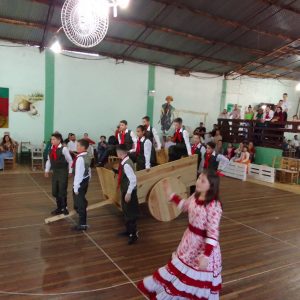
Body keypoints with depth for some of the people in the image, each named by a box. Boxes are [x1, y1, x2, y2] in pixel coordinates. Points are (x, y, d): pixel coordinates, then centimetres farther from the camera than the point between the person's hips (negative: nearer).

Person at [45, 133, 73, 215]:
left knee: (62, 191, -1)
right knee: (55, 191, 11)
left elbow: (70, 160, -10)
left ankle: (64, 208, 17)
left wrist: (70, 171, -7)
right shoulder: (51, 149, 3)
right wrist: (47, 170, 12)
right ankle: (59, 208, 26)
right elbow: (49, 160, 14)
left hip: (63, 172, -6)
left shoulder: (64, 149, -15)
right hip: (55, 172, 6)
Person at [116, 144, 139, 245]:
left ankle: (134, 234, 14)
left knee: (130, 213, 1)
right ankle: (129, 230, 38)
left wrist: (128, 193, -23)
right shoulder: (125, 162, 5)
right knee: (126, 212, 22)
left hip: (128, 192, -10)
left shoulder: (126, 164, -26)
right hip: (125, 191, 10)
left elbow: (133, 180, -29)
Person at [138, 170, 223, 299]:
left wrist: (206, 255, -32)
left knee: (201, 276, 14)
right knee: (181, 265, 26)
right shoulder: (195, 196, -5)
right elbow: (185, 206, 17)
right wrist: (171, 195, 16)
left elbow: (213, 233, -29)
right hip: (190, 239, 8)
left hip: (204, 244, -8)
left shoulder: (214, 206, -29)